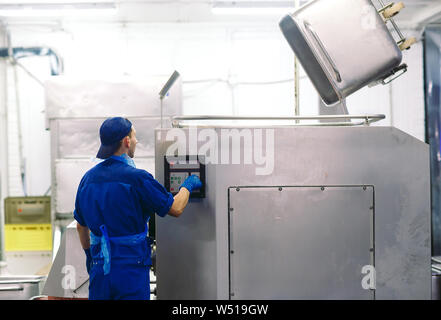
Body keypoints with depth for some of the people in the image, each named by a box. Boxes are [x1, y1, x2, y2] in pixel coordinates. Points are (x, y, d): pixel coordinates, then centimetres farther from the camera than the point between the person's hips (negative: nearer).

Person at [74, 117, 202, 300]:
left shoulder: (88, 178, 7)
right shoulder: (136, 178, -14)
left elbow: (81, 225, 17)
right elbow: (175, 209, -6)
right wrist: (188, 185, 13)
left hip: (99, 267, 6)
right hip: (131, 268, -6)